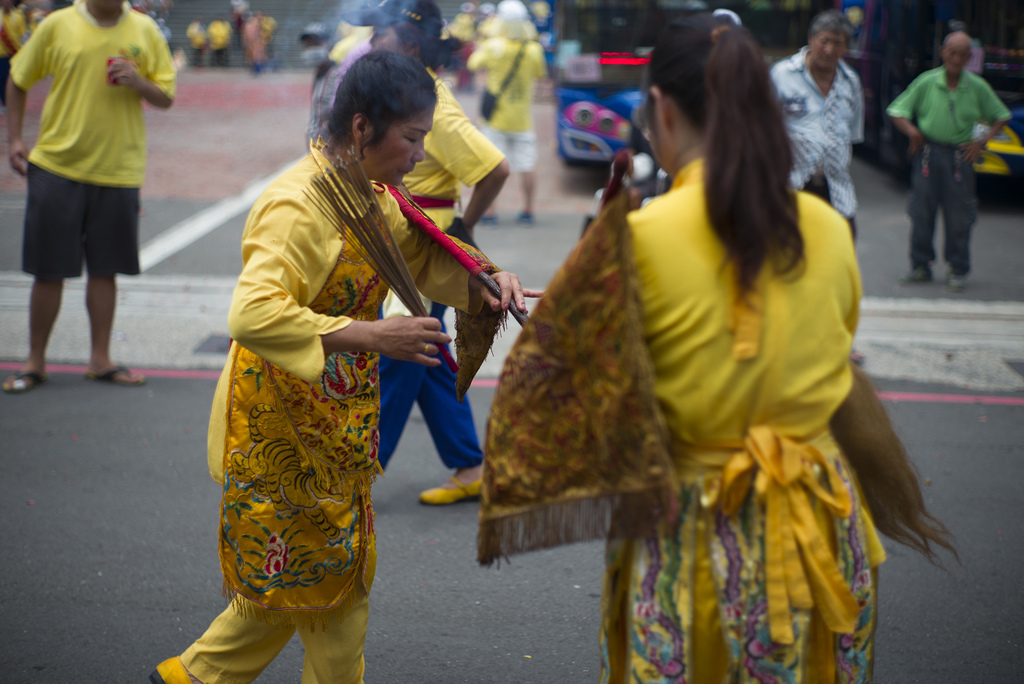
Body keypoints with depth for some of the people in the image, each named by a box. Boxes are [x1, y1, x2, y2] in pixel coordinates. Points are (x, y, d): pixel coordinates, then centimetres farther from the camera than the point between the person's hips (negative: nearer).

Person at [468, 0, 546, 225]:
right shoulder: (534, 50, -9)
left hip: (496, 117, -1)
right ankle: (528, 211, 12)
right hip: (523, 120, 1)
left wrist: (481, 47, 21)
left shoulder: (493, 46, -13)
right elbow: (541, 73, 9)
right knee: (526, 167, 8)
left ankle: (489, 211, 3)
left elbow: (473, 64, 2)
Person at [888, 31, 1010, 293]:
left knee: (958, 217, 2)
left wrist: (983, 140, -1)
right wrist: (911, 131, -13)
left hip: (960, 155, 0)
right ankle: (920, 266, 18)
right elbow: (897, 111, 2)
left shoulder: (978, 87, 0)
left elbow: (1001, 116, 12)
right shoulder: (926, 82, -2)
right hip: (928, 151, 0)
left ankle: (957, 270, 14)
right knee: (921, 212, 5)